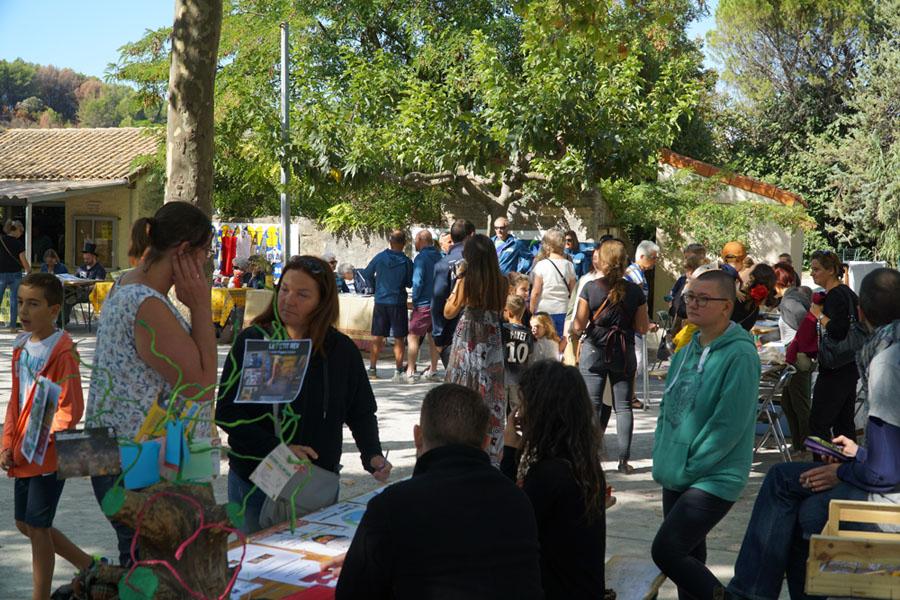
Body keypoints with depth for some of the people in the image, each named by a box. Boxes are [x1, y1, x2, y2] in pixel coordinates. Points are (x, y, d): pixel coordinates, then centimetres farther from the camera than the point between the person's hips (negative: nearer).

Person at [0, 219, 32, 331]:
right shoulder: (18, 244, -8)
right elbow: (23, 261, -5)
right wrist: (29, 271, 12)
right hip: (15, 274, 0)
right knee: (14, 299, 6)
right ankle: (13, 326, 9)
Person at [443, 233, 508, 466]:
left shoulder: (467, 280, -11)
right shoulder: (501, 281, -1)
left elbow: (448, 312, -4)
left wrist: (457, 279, 0)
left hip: (468, 340, -3)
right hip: (493, 340, 3)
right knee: (492, 395, 9)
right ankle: (492, 452, 13)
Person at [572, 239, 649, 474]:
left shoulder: (590, 288, -7)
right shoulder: (635, 291, -2)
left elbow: (578, 326, -8)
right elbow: (642, 328, 1)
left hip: (594, 350, -1)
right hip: (624, 352, 1)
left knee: (593, 405, 5)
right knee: (623, 406, 7)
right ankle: (624, 459, 6)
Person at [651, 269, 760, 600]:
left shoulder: (740, 355, -15)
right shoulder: (688, 348, 9)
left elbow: (729, 424, -19)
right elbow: (668, 405, 17)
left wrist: (689, 468, -15)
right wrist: (661, 455, 6)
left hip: (714, 479, -8)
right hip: (677, 477, 8)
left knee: (665, 551, -13)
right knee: (689, 556, 15)